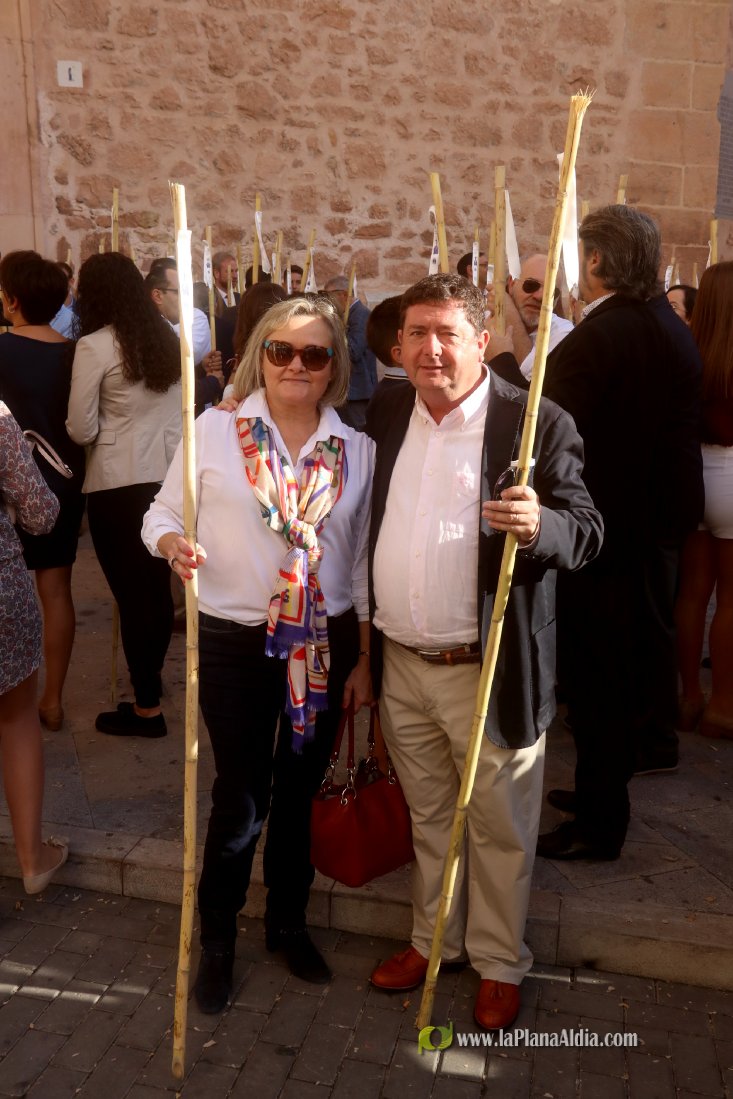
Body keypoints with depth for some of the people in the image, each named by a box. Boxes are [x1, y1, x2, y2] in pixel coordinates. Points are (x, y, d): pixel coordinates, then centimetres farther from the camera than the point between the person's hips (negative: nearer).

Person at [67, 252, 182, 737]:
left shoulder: (95, 346, -11)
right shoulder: (169, 339, 7)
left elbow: (82, 430, -8)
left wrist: (108, 424, 11)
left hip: (119, 485, -6)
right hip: (168, 476, 6)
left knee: (131, 592, 2)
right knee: (158, 583, 17)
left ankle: (147, 707, 11)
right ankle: (151, 675, 34)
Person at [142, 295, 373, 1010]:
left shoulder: (356, 449, 2)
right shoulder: (214, 431, -5)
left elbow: (363, 561, 6)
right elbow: (162, 515, 0)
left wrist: (363, 658, 6)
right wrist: (173, 544, -24)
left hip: (325, 643, 3)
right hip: (233, 644, -2)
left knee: (300, 788, 16)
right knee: (240, 797, 7)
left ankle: (288, 920, 40)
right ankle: (216, 938, 32)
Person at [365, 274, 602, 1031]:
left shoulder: (538, 425, -11)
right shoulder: (384, 417, 5)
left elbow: (586, 533, -10)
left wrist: (539, 526, -32)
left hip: (488, 671, -4)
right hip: (400, 664, 5)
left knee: (498, 828, 13)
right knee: (428, 818, 22)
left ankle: (499, 963, 36)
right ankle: (432, 938, 43)